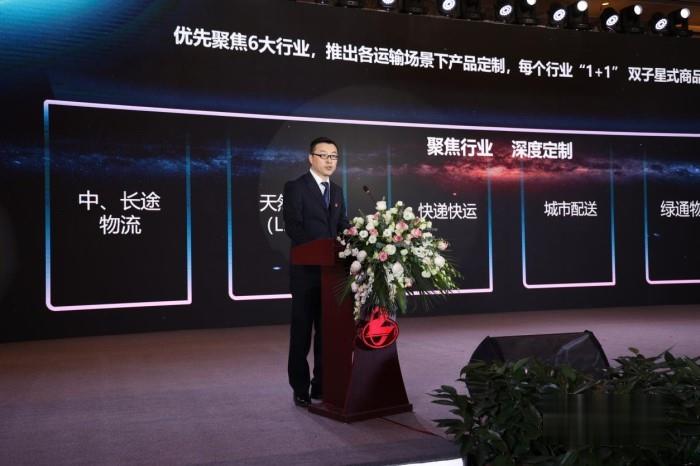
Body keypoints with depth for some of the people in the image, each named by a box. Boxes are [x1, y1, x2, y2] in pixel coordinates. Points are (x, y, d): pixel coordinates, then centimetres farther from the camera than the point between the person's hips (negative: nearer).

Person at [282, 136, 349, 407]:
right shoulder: (295, 187, -4)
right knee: (302, 331, 3)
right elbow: (293, 226, -15)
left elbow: (342, 227, 13)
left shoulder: (337, 192, 15)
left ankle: (322, 385, 19)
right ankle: (300, 388, 12)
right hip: (306, 270, -6)